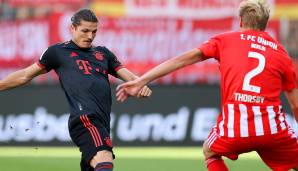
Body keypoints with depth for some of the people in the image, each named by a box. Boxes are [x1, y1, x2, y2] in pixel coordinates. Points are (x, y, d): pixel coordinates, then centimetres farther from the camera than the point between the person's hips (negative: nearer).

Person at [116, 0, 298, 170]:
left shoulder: (225, 40, 13)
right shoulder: (281, 52, 16)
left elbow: (181, 59, 8)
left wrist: (140, 81, 9)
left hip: (234, 126, 0)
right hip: (272, 127, 0)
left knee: (210, 152, 30)